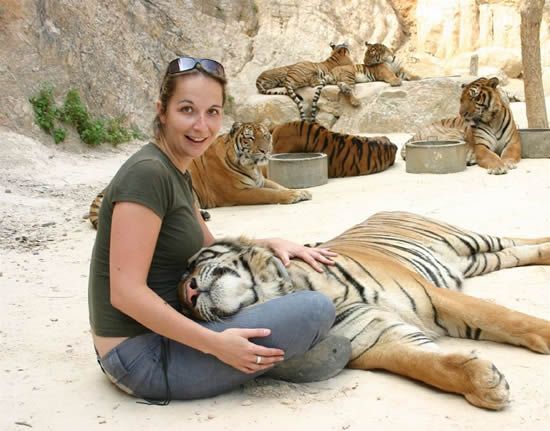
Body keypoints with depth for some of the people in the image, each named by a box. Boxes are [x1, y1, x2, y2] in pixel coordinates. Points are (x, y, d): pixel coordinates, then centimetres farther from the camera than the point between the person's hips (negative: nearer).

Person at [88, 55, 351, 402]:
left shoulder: (177, 173, 9)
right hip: (142, 358, -10)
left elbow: (209, 248, 20)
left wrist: (270, 243, 5)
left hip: (158, 333, 10)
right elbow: (126, 292, -25)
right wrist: (216, 344, -24)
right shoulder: (147, 173, -20)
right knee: (316, 309, -19)